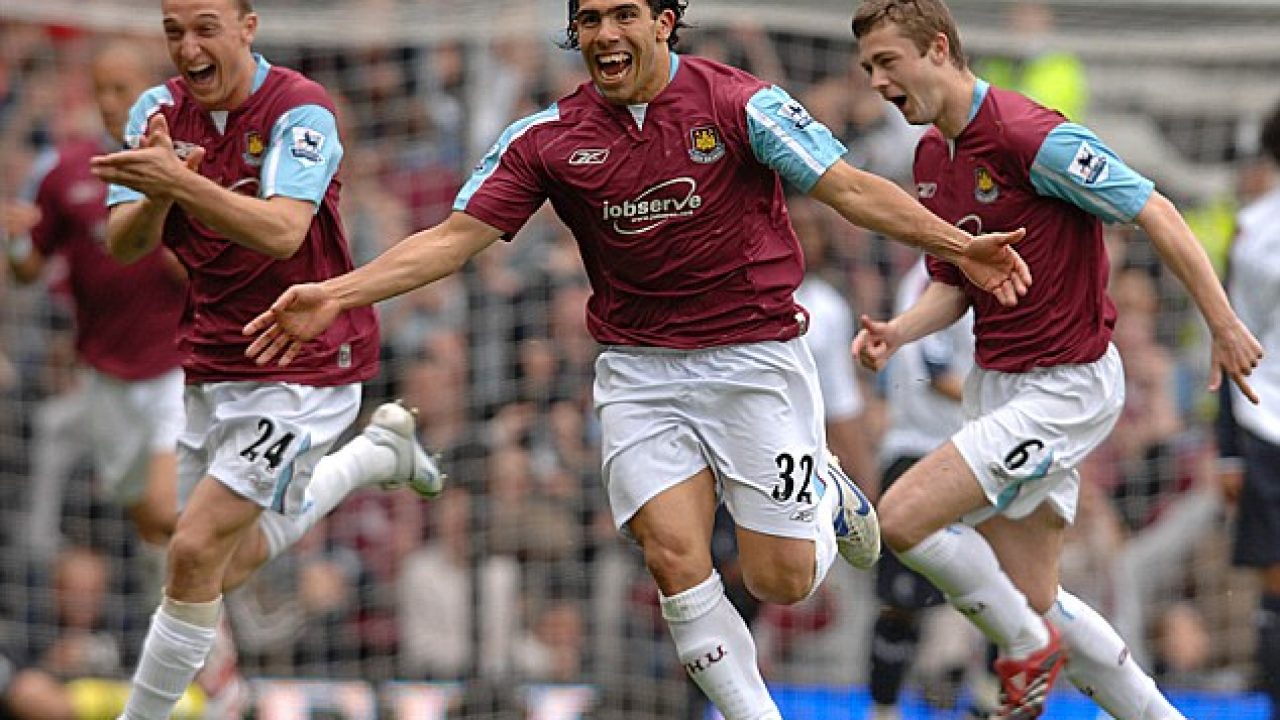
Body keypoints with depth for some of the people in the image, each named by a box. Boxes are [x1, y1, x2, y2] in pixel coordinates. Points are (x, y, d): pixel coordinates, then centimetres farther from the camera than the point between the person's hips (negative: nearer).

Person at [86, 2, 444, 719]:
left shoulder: (301, 110, -19)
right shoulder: (161, 110, -1)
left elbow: (282, 231, -35)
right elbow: (124, 244, -8)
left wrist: (180, 181, -48)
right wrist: (155, 195, -30)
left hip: (304, 365, -7)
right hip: (214, 364, 7)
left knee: (196, 553, -16)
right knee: (225, 565, 20)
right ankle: (379, 449, 40)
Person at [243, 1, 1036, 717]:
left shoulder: (740, 103, -10)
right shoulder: (547, 138, -2)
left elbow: (850, 187, -11)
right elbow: (456, 237, -1)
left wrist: (957, 244, -23)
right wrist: (333, 294, -11)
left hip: (755, 357, -2)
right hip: (640, 370, 2)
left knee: (782, 580, -1)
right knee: (676, 560, -13)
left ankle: (825, 493, 34)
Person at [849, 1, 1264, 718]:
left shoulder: (1029, 135, -19)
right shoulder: (932, 156, 9)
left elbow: (1155, 213, -17)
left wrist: (1226, 326, -19)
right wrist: (897, 332, -5)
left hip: (1067, 384, -9)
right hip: (998, 384, 9)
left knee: (904, 517, -18)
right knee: (1032, 598, 9)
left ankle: (1027, 644, 3)